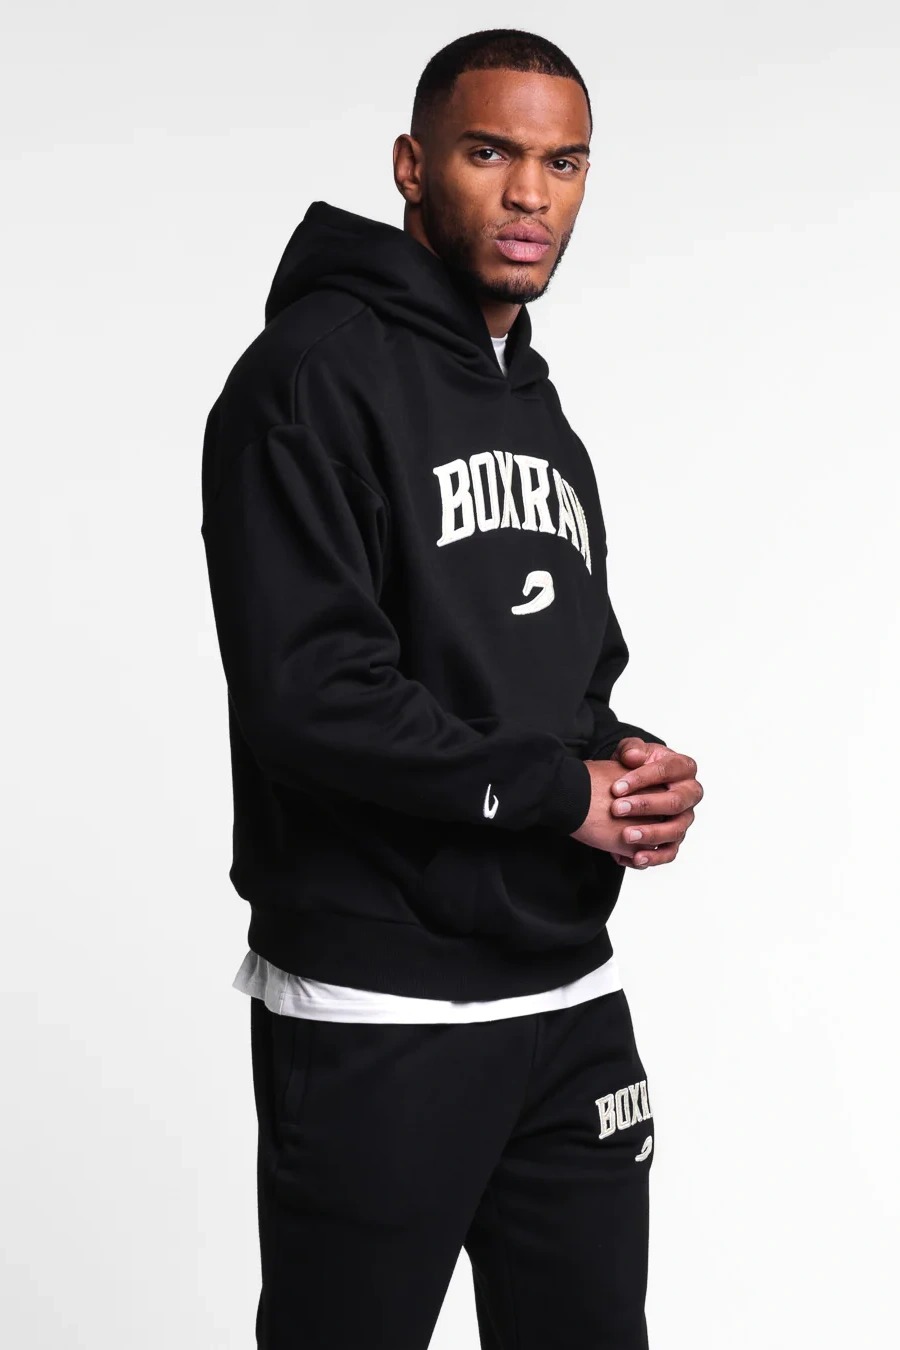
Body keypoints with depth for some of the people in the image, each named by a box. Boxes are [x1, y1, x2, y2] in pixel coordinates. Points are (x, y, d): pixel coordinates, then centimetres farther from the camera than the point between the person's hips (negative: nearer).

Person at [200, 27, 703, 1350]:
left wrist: (636, 765, 0)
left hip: (575, 1003, 8)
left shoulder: (544, 417, 17)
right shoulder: (317, 373, -10)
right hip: (378, 1022, -7)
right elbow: (307, 691, -21)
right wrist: (557, 791, -13)